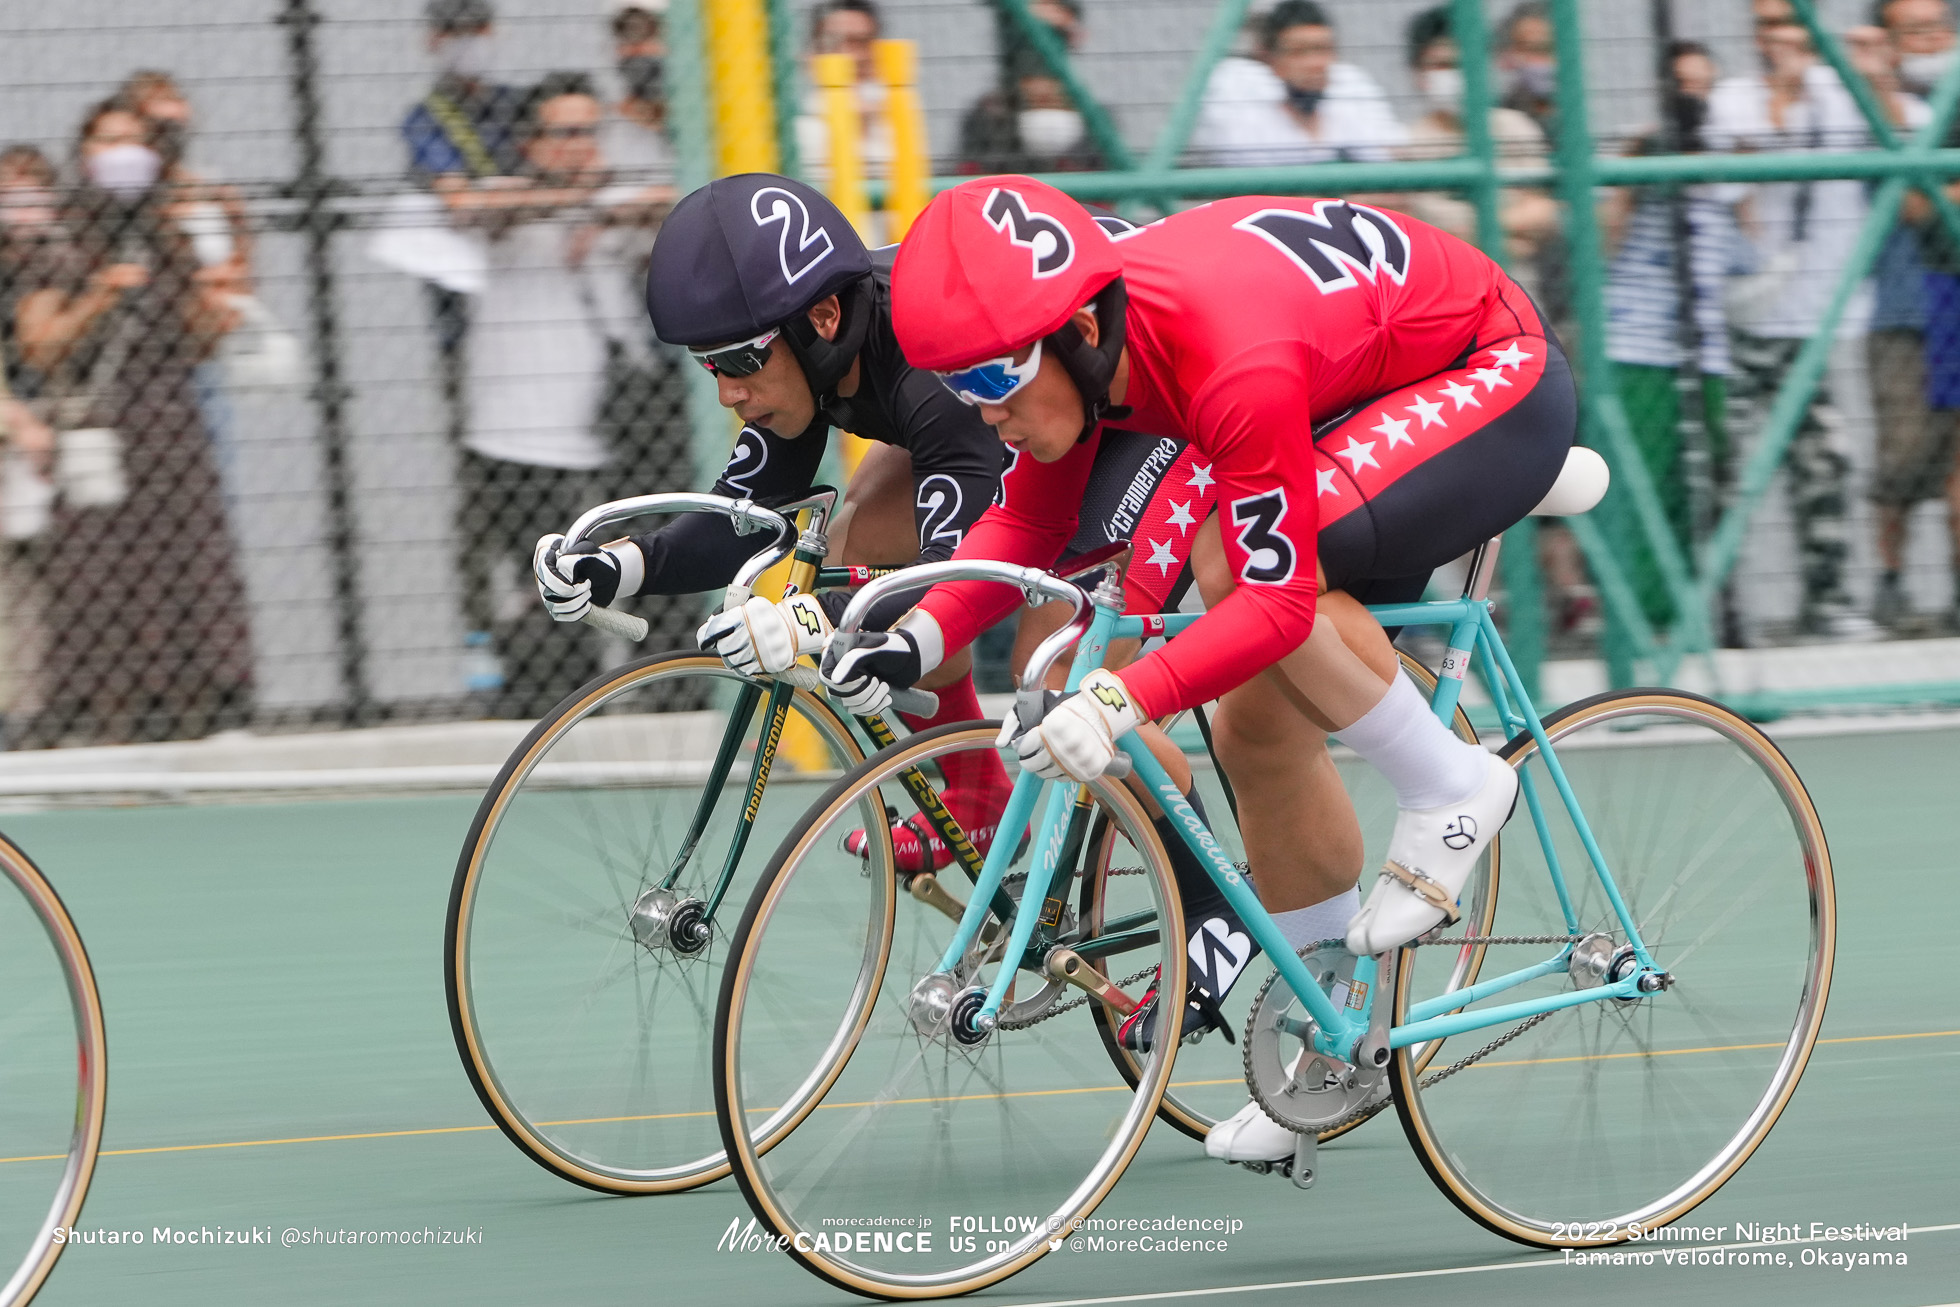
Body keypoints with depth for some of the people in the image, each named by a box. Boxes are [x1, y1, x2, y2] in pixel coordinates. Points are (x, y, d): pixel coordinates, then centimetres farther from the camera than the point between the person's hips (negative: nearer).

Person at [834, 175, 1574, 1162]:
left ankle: (1452, 790, -11)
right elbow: (1027, 523, -3)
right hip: (1374, 398, 9)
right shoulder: (1082, 337, -13)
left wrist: (1124, 700, -47)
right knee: (1258, 728, 4)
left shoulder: (1234, 363, -37)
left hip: (1499, 381, -9)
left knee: (1237, 560, -30)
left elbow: (1276, 597, -37)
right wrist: (917, 641, -19)